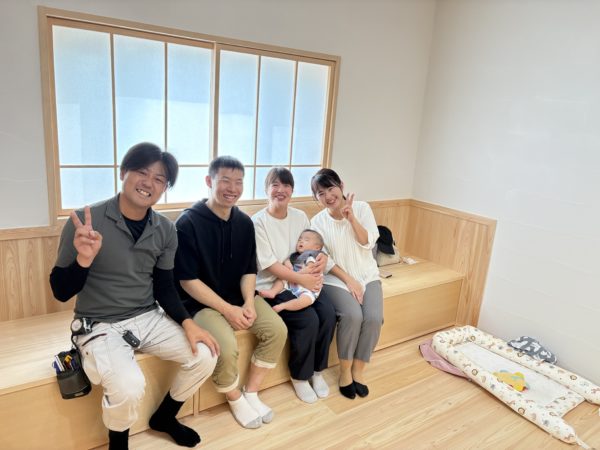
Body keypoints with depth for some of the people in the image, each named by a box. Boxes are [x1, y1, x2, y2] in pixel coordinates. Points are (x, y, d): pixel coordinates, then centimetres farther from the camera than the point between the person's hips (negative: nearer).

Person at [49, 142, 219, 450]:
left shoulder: (166, 230, -3)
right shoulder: (85, 221, -16)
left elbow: (164, 287, 6)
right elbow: (61, 292, -11)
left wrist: (188, 323, -8)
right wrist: (83, 259, -32)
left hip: (149, 318, 5)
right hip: (100, 326, -4)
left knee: (205, 356, -8)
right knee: (129, 386, -29)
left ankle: (164, 417, 22)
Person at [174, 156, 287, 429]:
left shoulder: (244, 222, 2)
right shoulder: (188, 224, -16)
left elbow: (249, 270, 6)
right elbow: (188, 281, -17)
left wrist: (248, 302, -12)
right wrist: (227, 309, -20)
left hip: (239, 297, 6)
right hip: (201, 303, -6)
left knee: (277, 329, -12)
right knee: (226, 346, -28)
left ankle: (251, 393, 9)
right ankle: (235, 400, 5)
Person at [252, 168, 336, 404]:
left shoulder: (300, 216, 5)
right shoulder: (258, 222, -12)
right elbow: (270, 265, -16)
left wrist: (322, 257, -11)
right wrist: (301, 278, -24)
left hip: (304, 280, 6)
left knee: (328, 314, -17)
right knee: (308, 320, -24)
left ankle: (317, 370, 8)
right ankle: (299, 376, 3)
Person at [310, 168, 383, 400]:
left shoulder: (362, 208, -2)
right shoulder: (317, 221, -5)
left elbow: (368, 243, -8)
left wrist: (351, 218, -19)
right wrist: (349, 280, -14)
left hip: (367, 275, 2)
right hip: (336, 279, -2)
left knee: (374, 318, -23)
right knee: (352, 315, -28)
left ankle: (358, 370, -1)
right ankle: (344, 371, -5)